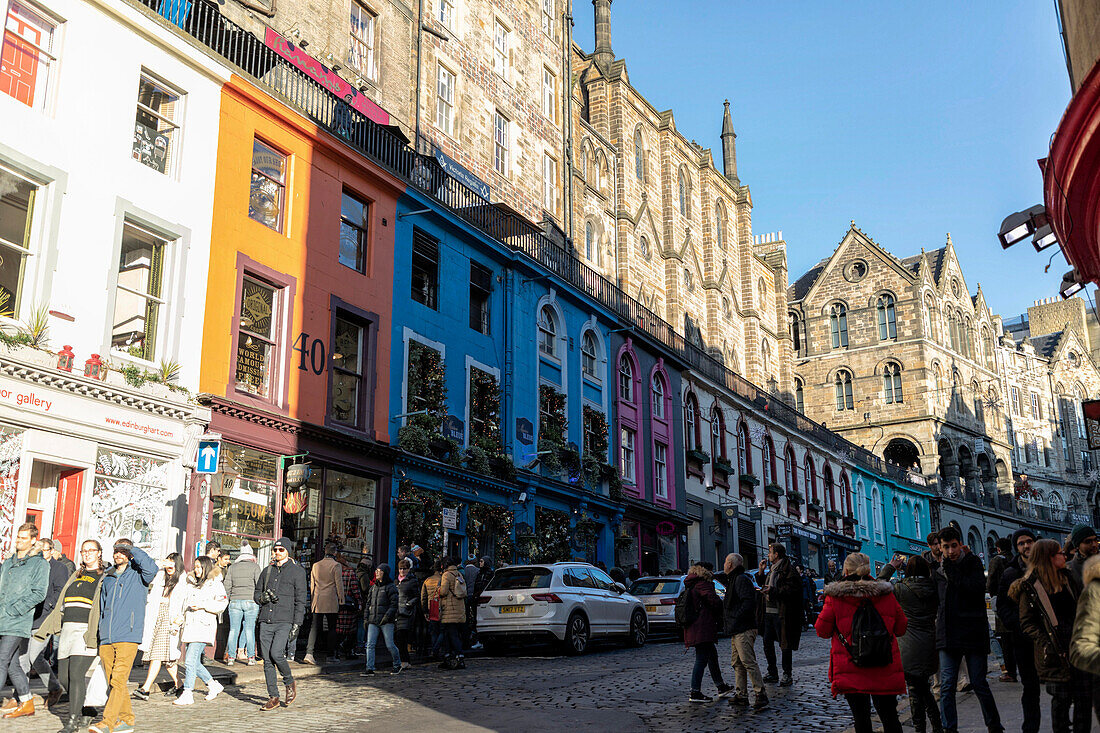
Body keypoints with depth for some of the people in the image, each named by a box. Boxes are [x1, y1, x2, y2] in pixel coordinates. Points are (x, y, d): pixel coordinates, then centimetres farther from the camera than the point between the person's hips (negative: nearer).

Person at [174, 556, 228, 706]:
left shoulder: (215, 584, -1)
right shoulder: (191, 584, 20)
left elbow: (222, 603, -9)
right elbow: (186, 604, 24)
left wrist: (203, 605, -16)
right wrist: (181, 618, 7)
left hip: (203, 627, -7)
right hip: (189, 626, 7)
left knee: (190, 661, -13)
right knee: (194, 663, 9)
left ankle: (187, 694, -8)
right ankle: (213, 685, 26)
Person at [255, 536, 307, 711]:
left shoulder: (297, 571, 1)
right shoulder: (267, 571, 16)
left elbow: (300, 600, -2)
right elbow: (256, 593, 21)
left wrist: (297, 624, -9)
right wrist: (263, 597, -3)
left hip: (285, 621, -5)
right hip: (266, 621, 5)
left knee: (276, 654, -19)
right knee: (267, 660, 2)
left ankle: (290, 684, 6)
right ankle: (273, 697, 11)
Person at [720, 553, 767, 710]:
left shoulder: (742, 580, -12)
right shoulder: (733, 580, 21)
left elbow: (749, 603, -22)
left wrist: (736, 619, -19)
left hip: (744, 630, -11)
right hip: (736, 631, 11)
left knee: (749, 662, -12)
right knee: (738, 663, 11)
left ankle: (761, 695, -9)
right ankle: (741, 695, 15)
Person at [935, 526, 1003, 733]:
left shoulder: (973, 562, 1)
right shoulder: (938, 572, 12)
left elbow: (978, 587, -18)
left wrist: (951, 571, -14)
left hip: (974, 632, -3)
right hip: (948, 636, 3)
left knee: (979, 685, 3)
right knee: (946, 686, -2)